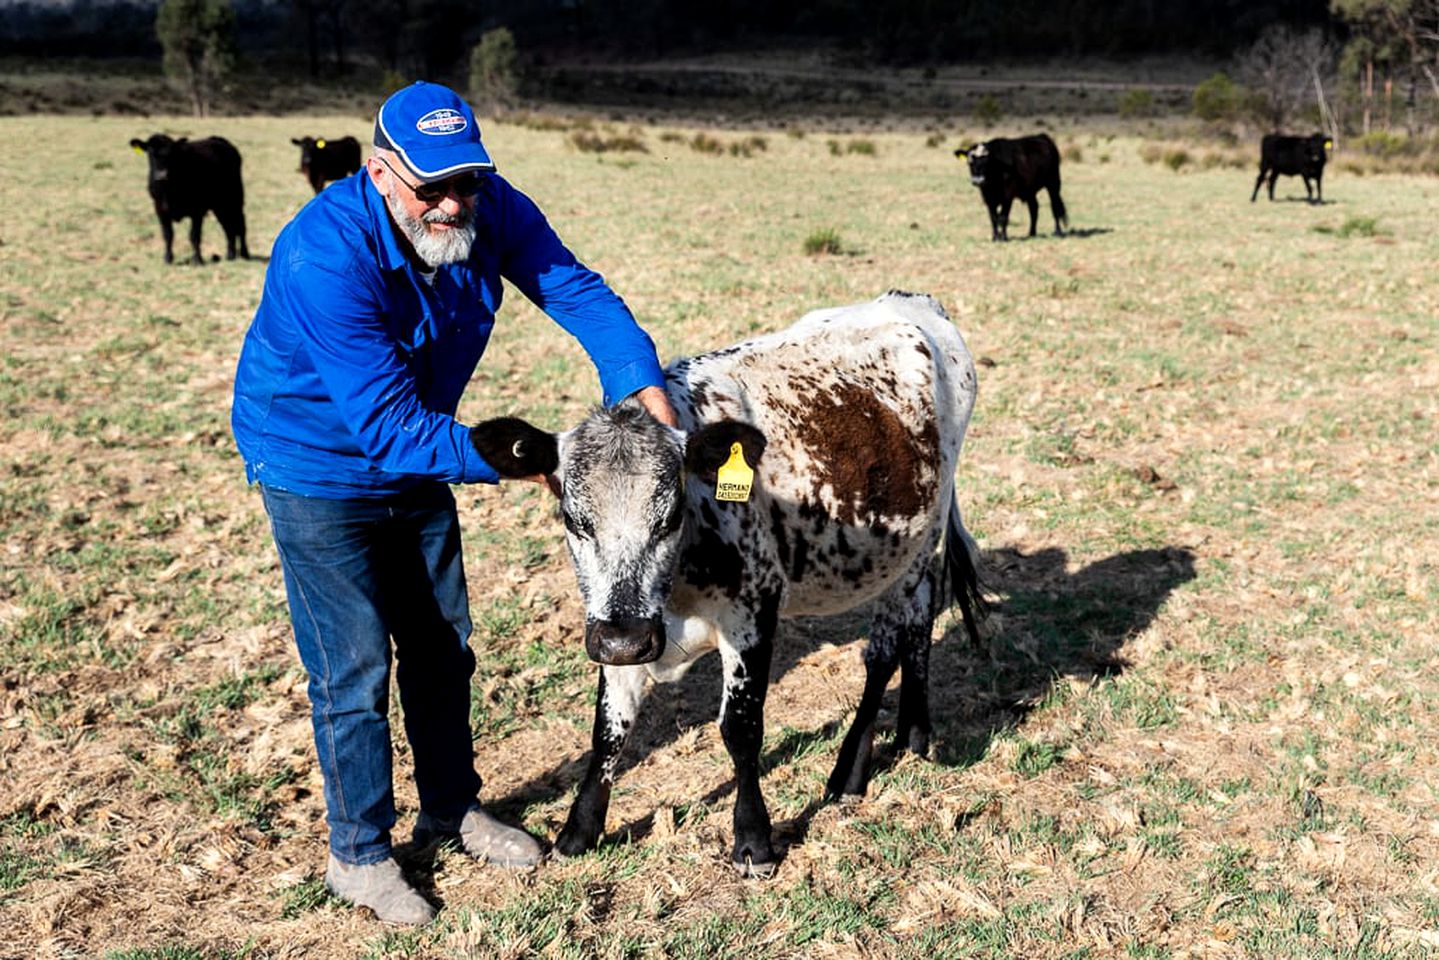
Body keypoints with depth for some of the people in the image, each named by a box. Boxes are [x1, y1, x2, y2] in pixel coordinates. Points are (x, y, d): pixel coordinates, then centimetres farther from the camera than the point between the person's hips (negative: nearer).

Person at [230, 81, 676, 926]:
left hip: (415, 466, 6)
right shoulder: (328, 255, -35)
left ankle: (452, 808, 37)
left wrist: (645, 386, -33)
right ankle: (359, 854, 19)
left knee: (443, 644, 16)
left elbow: (576, 289, -18)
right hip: (320, 468, -6)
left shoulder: (490, 210, -17)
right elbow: (387, 425, -36)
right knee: (355, 666, -1)